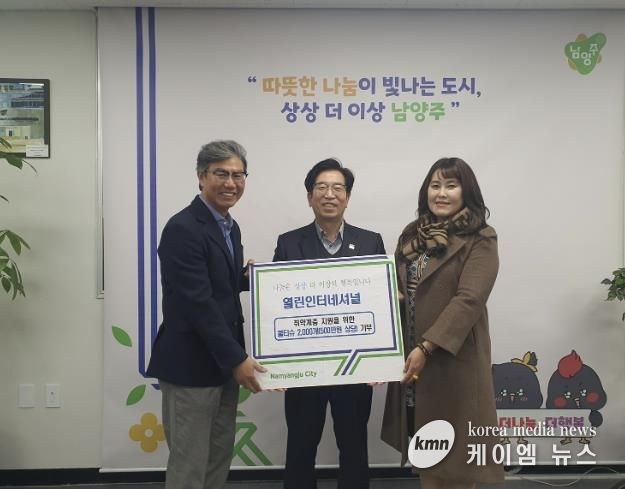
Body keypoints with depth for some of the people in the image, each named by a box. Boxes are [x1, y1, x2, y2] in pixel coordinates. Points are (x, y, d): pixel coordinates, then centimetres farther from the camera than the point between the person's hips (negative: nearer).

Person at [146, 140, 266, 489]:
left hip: (223, 362, 9)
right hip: (192, 365, -9)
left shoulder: (230, 226, 11)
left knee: (220, 457, 18)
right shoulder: (183, 229, -18)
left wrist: (247, 277, -1)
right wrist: (237, 359, -20)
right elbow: (197, 303, -23)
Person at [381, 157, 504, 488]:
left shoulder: (480, 239, -9)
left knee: (452, 451, 8)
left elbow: (469, 299, -18)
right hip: (409, 354, 6)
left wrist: (427, 347, -24)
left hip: (452, 357, -6)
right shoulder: (412, 235, 10)